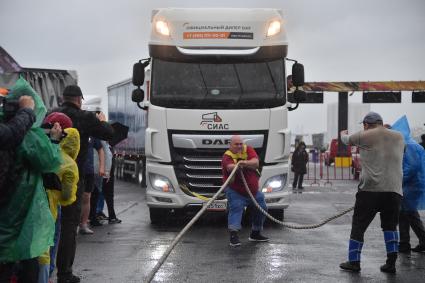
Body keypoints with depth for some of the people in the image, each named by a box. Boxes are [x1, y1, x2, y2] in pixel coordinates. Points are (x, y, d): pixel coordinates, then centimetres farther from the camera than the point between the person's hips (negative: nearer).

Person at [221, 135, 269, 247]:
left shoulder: (248, 150, -3)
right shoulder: (227, 155, -16)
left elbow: (256, 163, -20)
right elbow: (229, 167, -39)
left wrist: (245, 163, -41)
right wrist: (237, 166, -63)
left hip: (253, 190, 6)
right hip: (235, 191, -6)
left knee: (261, 209, 16)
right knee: (236, 209, -25)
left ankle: (255, 234, 35)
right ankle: (233, 236, -32)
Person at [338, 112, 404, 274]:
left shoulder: (364, 136, 1)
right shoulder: (399, 137, 12)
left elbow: (346, 140, 18)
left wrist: (343, 134, 41)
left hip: (370, 189, -3)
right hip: (394, 190, 4)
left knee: (358, 226, 6)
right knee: (390, 225, 14)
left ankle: (354, 261, 10)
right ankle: (391, 263, 8)